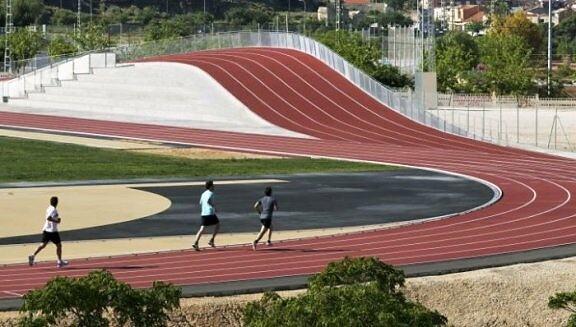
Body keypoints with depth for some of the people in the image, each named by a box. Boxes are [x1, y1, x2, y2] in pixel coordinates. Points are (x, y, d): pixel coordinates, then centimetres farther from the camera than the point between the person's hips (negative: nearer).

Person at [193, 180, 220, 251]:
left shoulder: (203, 194, 17)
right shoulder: (210, 193, -5)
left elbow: (201, 203, 20)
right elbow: (208, 201, -22)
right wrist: (214, 206, -9)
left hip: (203, 214, 6)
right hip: (210, 213, -6)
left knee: (202, 229, 0)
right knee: (217, 224, 14)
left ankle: (196, 243, -16)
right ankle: (211, 240, 7)